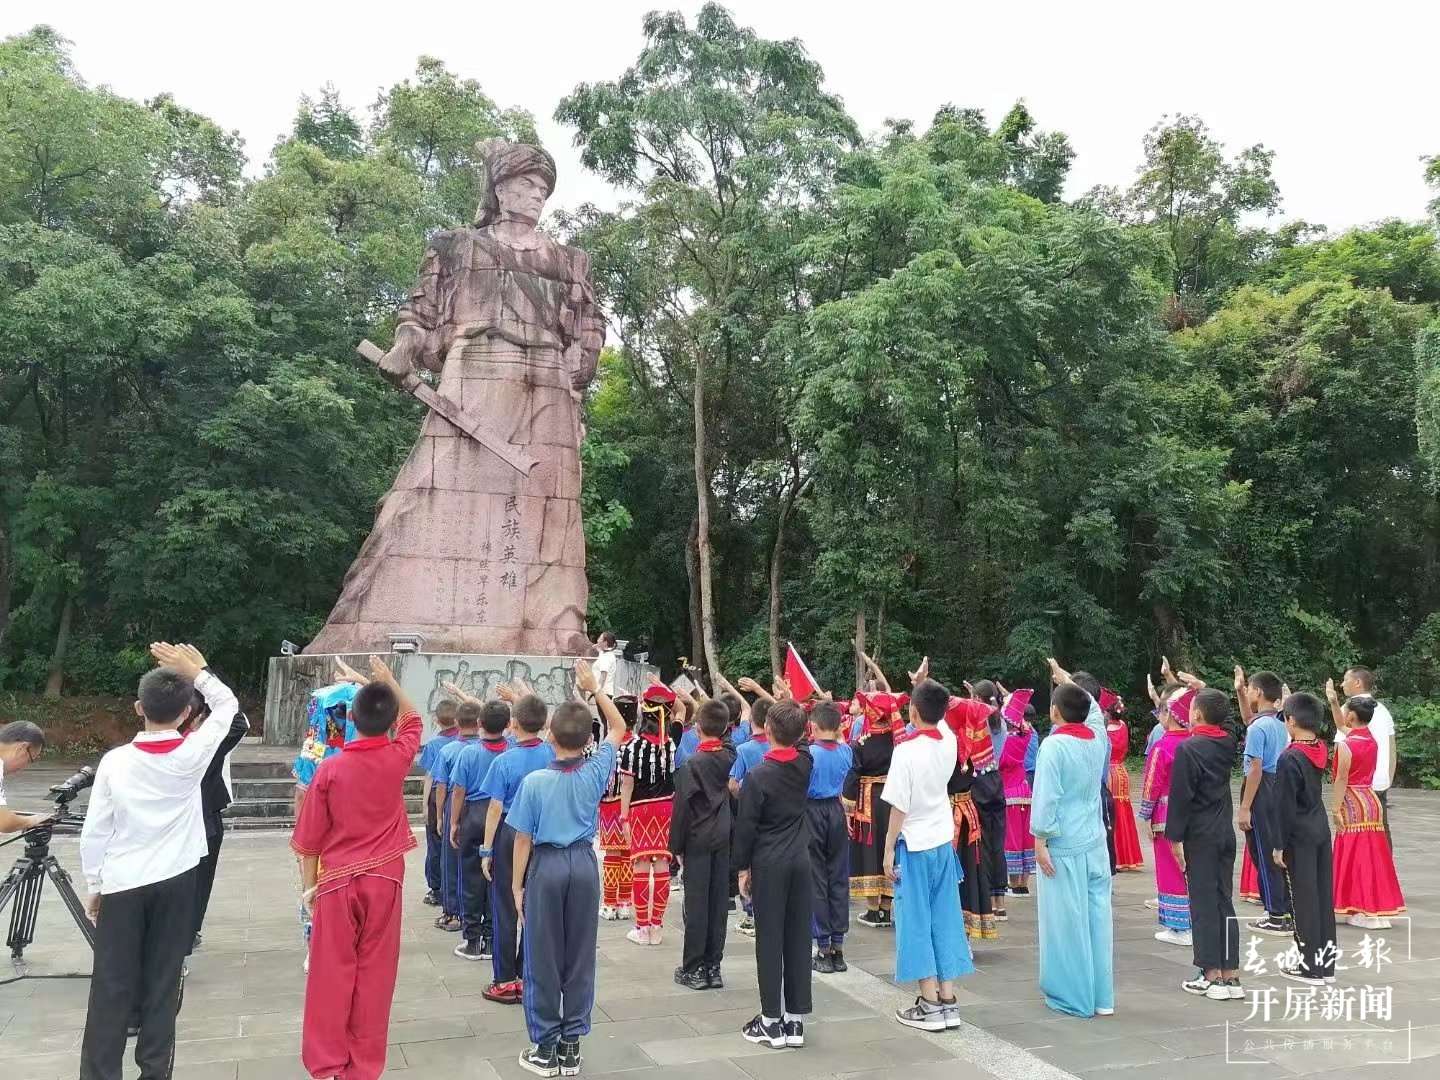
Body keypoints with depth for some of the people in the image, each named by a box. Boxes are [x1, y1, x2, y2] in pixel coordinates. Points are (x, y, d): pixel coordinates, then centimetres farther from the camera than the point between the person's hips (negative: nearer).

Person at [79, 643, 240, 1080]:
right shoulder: (193, 753, -10)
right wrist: (197, 673, 5)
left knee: (112, 988, 6)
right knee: (163, 983, 9)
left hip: (122, 885, 0)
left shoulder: (115, 761, -9)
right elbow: (228, 705, 7)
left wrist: (94, 886, 8)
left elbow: (94, 833, -3)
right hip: (175, 881, 0)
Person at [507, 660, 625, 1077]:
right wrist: (594, 689, 8)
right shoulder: (595, 772, -7)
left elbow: (523, 839, -8)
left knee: (543, 960, 7)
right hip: (584, 864, 3)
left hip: (546, 866, -3)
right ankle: (571, 1046, 17)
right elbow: (618, 729, 9)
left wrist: (517, 885, 3)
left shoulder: (534, 781, -14)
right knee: (580, 957, 11)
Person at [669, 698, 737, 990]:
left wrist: (677, 846, -4)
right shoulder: (729, 756, -2)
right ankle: (713, 967, 15)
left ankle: (694, 969, 7)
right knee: (719, 902, 8)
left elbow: (682, 808, -14)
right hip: (723, 838, 5)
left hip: (698, 840, -5)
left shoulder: (691, 765, -15)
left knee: (696, 903, 1)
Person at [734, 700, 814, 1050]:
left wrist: (743, 867, 0)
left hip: (769, 864, -5)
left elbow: (746, 826, -11)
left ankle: (772, 1021, 9)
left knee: (769, 940, 3)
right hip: (800, 860, 5)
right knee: (799, 937, 8)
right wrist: (788, 704, 23)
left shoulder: (758, 775, -15)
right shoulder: (805, 765, -2)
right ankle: (796, 1020, 15)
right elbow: (797, 742, 22)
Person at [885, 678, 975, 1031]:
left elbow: (899, 807, -17)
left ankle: (930, 1005, 6)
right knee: (945, 919, 11)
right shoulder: (949, 740, -2)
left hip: (914, 844, -6)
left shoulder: (907, 750, -19)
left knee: (917, 922, 3)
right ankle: (948, 1001, 15)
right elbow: (937, 718, 24)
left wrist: (889, 850, -9)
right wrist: (926, 688, 20)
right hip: (943, 842, 6)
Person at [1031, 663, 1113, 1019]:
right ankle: (1101, 996, 18)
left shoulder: (1054, 745, -16)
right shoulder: (1097, 738, 1)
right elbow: (1093, 709, 24)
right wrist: (1068, 682, 35)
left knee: (1067, 920, 2)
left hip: (1063, 846, -6)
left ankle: (1074, 997, 10)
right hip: (1095, 843, 6)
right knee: (1098, 914, 10)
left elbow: (1046, 798, -17)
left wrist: (1040, 841, -10)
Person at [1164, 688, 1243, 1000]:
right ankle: (1231, 975, 15)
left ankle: (1212, 977, 5)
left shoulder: (1188, 749, -16)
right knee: (1225, 901, 11)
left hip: (1199, 836, -6)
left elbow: (1180, 796, -17)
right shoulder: (1227, 744, 4)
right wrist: (1201, 690, 31)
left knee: (1203, 905, 1)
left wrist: (1175, 837, -10)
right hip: (1225, 833, 7)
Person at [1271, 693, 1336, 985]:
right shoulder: (1321, 750, 1)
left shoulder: (1289, 758, -18)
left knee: (1304, 898, 1)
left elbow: (1285, 806, -17)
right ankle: (1325, 958, 22)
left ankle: (1310, 966, 8)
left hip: (1299, 835, -7)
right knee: (1324, 893, 13)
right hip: (1322, 828, 7)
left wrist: (1279, 845, -10)